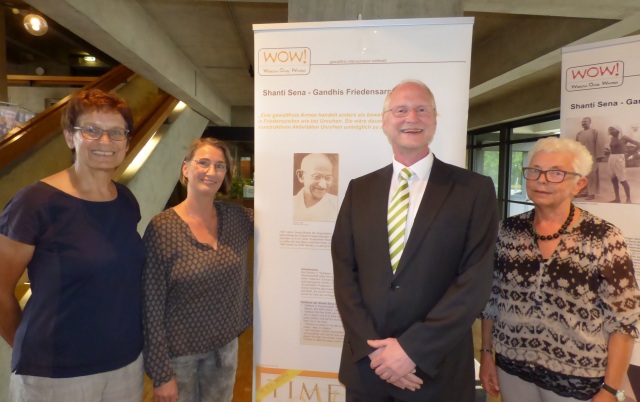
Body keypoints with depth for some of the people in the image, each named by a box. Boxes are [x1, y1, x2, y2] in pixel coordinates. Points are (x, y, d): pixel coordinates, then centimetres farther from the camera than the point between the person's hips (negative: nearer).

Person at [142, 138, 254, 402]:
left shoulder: (238, 217, -5)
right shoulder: (162, 228, -17)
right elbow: (151, 306, -14)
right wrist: (161, 373, -11)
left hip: (226, 347, 4)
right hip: (178, 353, -4)